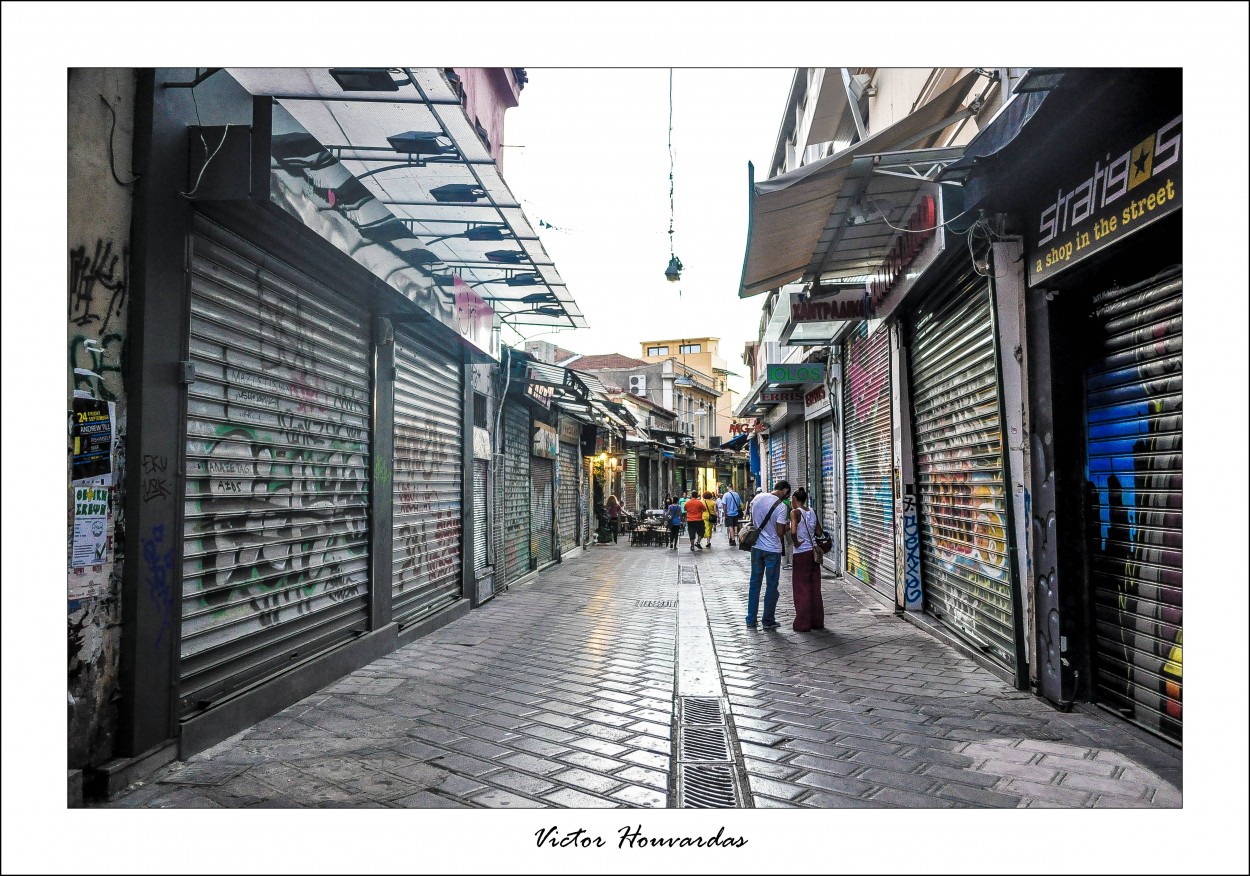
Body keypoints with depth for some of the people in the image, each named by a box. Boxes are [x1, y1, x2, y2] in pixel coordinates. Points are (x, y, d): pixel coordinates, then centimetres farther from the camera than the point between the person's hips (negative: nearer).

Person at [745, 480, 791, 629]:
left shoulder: (756, 498, 2)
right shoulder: (781, 506, -15)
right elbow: (780, 532, -15)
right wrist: (787, 528, 4)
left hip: (756, 547, 5)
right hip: (772, 549, -5)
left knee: (755, 582, 13)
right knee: (771, 585, 7)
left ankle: (751, 619, 18)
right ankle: (768, 621, 12)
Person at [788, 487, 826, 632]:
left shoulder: (795, 512, -12)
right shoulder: (813, 512, 6)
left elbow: (793, 531, -27)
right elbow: (819, 533, 10)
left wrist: (796, 543, -10)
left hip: (801, 554, -6)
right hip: (813, 552, 6)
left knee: (801, 589, 3)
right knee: (815, 589, 14)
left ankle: (803, 624, 8)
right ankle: (817, 622, 21)